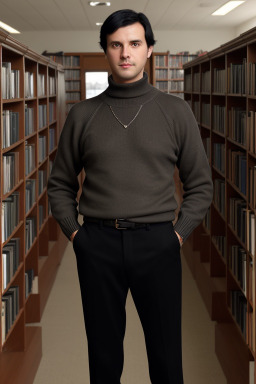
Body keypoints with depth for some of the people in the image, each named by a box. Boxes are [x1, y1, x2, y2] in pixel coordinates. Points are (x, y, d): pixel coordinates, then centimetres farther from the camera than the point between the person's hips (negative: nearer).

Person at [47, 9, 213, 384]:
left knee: (166, 353, 8)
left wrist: (179, 233, -3)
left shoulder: (176, 112, 2)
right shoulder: (82, 115, 5)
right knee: (103, 353, 12)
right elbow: (60, 183, 12)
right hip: (97, 244, 1)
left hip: (157, 243, -1)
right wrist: (73, 232, 1)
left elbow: (201, 184, 6)